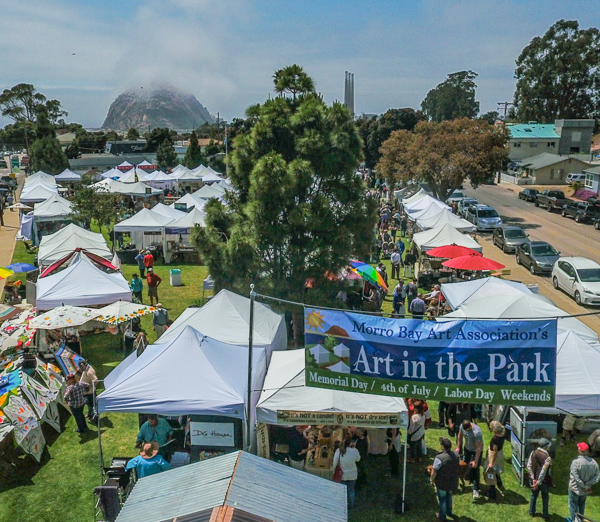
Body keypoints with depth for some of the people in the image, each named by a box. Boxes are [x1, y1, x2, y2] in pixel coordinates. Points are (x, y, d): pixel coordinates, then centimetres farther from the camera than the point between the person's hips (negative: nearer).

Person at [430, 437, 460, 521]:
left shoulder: (439, 458, -33)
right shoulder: (456, 455, -15)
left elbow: (434, 472, -23)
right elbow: (458, 466, 3)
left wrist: (432, 480, -5)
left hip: (442, 483, -5)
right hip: (453, 481, 5)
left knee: (442, 498, 18)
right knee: (449, 496, 30)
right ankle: (449, 512, 50)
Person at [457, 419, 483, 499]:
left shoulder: (477, 432, -39)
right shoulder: (462, 426, -21)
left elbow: (479, 448, -31)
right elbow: (460, 436, 1)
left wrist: (475, 461, -25)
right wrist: (458, 447, 4)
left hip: (476, 451, -6)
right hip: (467, 448, 6)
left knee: (475, 470, -4)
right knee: (466, 464, 22)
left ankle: (475, 489, 6)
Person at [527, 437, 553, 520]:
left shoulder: (533, 453, -8)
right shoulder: (547, 457, -24)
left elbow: (529, 466, -6)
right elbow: (543, 472, -25)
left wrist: (533, 478, -3)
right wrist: (538, 483, -19)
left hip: (534, 479, 4)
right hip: (544, 481, -4)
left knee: (533, 495, 23)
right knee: (545, 498, 19)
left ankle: (532, 512, 37)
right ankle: (545, 514, 33)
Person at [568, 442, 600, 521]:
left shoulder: (575, 462, -28)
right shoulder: (593, 462, -13)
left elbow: (576, 478, -26)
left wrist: (584, 487, -13)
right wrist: (587, 484, -13)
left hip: (575, 489, -5)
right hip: (586, 490, 5)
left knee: (573, 505, 14)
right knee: (582, 505, 26)